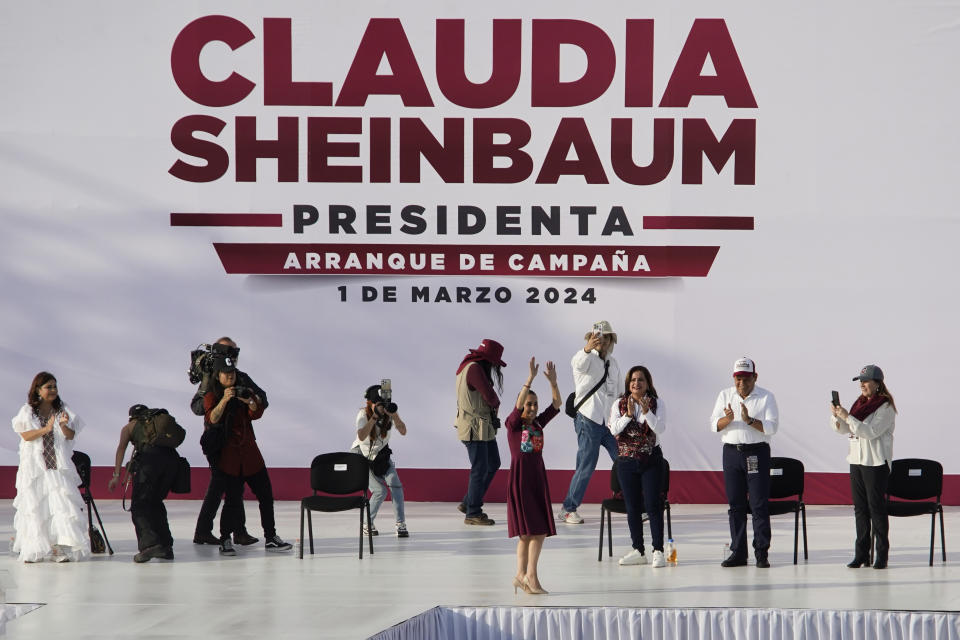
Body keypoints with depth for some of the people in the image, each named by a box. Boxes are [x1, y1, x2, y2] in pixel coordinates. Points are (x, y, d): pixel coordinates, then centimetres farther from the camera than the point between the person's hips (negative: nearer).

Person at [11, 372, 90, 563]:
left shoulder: (63, 410, 9)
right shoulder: (27, 411, 5)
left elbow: (71, 436, 4)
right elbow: (26, 435, -5)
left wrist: (64, 426, -17)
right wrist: (46, 429, -18)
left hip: (59, 466, 1)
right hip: (34, 466, -1)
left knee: (62, 503, -10)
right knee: (34, 506, -2)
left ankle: (62, 549, -12)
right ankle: (33, 551, 3)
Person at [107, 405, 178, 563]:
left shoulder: (130, 426, 26)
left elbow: (121, 448, 12)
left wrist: (116, 475, 4)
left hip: (150, 457, -5)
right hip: (172, 457, 5)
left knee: (139, 504, -3)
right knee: (155, 502, 20)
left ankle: (149, 543, -24)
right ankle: (165, 546, 16)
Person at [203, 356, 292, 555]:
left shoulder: (242, 391, 12)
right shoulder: (211, 396, -1)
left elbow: (257, 413, 0)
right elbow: (212, 419, -18)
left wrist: (250, 402, -21)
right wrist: (224, 400, -31)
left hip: (250, 453, 5)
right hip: (227, 456, -5)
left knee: (266, 494, 4)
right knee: (233, 499, -10)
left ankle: (271, 538, 13)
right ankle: (225, 541, 3)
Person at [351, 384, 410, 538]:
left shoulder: (389, 413, -15)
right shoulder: (364, 414, -23)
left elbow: (403, 431, -29)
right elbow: (361, 436, -42)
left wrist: (394, 415, -43)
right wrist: (375, 416, -48)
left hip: (381, 454, 3)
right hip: (361, 455, -3)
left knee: (394, 483, -18)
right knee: (380, 490, -17)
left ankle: (400, 524, -13)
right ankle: (367, 524, 4)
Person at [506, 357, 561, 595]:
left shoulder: (538, 423, 10)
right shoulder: (513, 423, -5)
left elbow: (557, 404, 3)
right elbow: (518, 405, -23)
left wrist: (553, 382, -11)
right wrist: (530, 379, -29)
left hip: (538, 477, 6)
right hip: (519, 477, -6)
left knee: (540, 530, 2)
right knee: (527, 530, -6)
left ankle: (523, 575, 8)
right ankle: (528, 576, -1)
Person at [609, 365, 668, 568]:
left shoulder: (656, 403, 0)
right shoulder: (619, 405, 4)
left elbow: (660, 428, -13)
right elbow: (613, 429, -8)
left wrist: (646, 412, -25)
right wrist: (628, 415, -20)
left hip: (651, 460, -2)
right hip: (626, 460, 2)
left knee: (653, 505, -7)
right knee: (632, 507, 7)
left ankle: (658, 551, -5)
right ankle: (638, 551, 14)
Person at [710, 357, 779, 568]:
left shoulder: (766, 397, 0)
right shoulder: (725, 395, 10)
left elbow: (771, 427, -9)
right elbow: (714, 425, 3)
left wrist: (749, 420, -22)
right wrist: (728, 419, -17)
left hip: (757, 453, -3)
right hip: (731, 453, 3)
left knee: (759, 504, -6)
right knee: (735, 504, 4)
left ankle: (762, 553, -4)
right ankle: (738, 552, 9)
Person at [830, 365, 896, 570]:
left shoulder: (885, 407, -8)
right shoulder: (859, 403, 14)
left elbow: (871, 431, -19)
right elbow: (843, 429, 14)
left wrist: (848, 417, -23)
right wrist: (837, 416, -5)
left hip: (876, 463, -7)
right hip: (856, 460, 7)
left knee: (876, 508, -7)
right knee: (860, 508, 6)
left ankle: (882, 555, -3)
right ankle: (861, 554, 8)